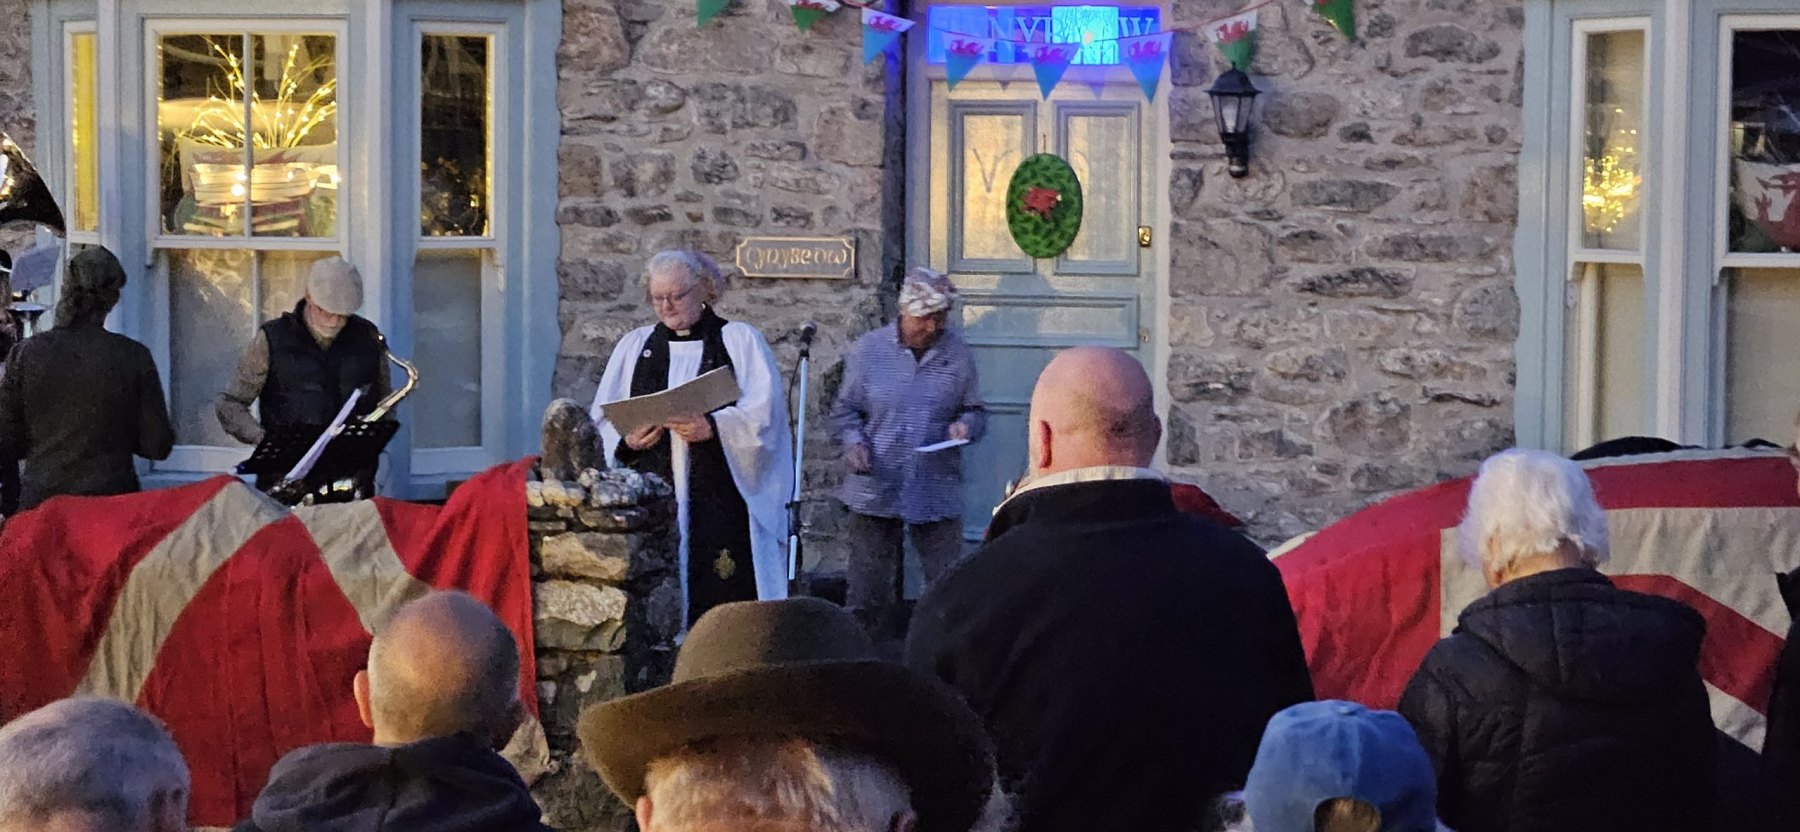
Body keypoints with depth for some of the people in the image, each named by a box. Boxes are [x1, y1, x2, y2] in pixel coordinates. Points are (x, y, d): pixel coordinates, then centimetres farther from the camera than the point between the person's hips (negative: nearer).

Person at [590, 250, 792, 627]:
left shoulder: (740, 340, 9)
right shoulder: (635, 345, 18)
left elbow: (763, 412, -5)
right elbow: (603, 419, 12)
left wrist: (712, 427, -21)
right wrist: (627, 439, -10)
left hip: (721, 496, -2)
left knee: (724, 599, -10)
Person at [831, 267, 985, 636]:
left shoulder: (958, 354, 4)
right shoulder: (868, 350, 2)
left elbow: (976, 411, 12)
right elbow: (845, 410, 8)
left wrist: (966, 425, -11)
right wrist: (854, 443, -12)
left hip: (937, 494, 1)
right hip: (875, 491, -1)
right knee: (867, 591, 5)